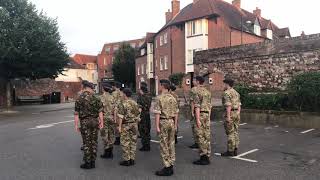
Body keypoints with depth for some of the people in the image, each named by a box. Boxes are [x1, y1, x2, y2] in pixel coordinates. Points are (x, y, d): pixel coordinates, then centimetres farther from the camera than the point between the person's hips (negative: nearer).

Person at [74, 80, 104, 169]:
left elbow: (76, 114, -6)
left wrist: (76, 125, 0)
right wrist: (101, 122, 4)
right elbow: (100, 112, -1)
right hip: (94, 121, 3)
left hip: (85, 122, -2)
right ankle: (93, 162, 18)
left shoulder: (79, 99, -5)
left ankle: (87, 163, 8)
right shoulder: (96, 98, 1)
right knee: (94, 142, 10)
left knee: (86, 142, 4)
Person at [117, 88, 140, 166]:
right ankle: (132, 159, 15)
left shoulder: (123, 104, -12)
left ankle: (126, 160, 6)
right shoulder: (135, 103, 6)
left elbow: (121, 116, -14)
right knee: (133, 142, 10)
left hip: (126, 125, -5)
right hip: (134, 124, 6)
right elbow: (138, 115, 10)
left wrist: (120, 126, -9)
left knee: (125, 142, 2)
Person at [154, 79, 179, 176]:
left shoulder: (159, 98, -11)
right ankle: (171, 166, 19)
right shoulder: (173, 98, 8)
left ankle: (167, 168, 4)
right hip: (171, 122, 6)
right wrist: (175, 125, 17)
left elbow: (157, 113, -15)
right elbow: (176, 113, 11)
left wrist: (157, 126, -13)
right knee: (171, 144, 12)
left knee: (164, 145, 0)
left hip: (163, 122, -6)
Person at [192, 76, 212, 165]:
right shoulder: (208, 92, 14)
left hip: (200, 115, -8)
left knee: (201, 136, -4)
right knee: (207, 136, 9)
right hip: (207, 114, 8)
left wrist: (197, 119, -19)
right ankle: (207, 157, 14)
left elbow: (197, 107, -18)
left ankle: (203, 157, -2)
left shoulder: (198, 92, -12)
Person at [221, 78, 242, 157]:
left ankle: (230, 151, 0)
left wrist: (228, 117, -20)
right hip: (236, 114, 9)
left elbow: (228, 106, -20)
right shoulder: (236, 93, 15)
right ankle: (235, 150, 13)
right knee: (235, 132, 10)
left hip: (230, 114, -9)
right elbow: (239, 106, 14)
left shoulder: (226, 93, -13)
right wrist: (238, 116, 17)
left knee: (230, 133, -4)